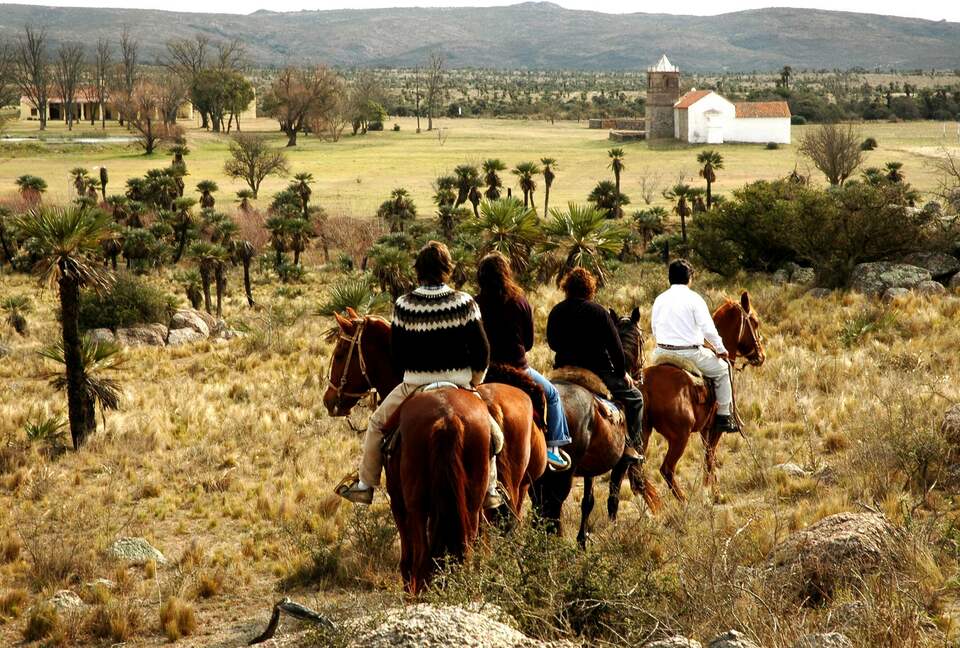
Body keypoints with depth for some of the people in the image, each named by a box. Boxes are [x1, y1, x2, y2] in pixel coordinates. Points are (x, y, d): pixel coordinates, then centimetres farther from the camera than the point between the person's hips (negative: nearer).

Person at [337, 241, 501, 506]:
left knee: (378, 423, 21)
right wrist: (475, 381, 10)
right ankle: (490, 490, 23)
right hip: (459, 381, 0)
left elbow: (397, 352, 1)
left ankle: (365, 485, 21)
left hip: (415, 382, 0)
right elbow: (482, 349, -5)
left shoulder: (403, 306, -6)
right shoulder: (465, 303, -7)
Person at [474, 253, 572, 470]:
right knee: (552, 394, 21)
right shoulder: (520, 302, -7)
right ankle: (553, 447, 15)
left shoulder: (475, 304, -7)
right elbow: (529, 342, 2)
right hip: (516, 367, -1)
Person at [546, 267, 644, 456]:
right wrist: (622, 372, 1)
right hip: (597, 369, -5)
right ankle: (631, 444, 4)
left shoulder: (556, 312, 2)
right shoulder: (598, 311, -10)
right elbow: (615, 346, -9)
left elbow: (552, 343, 13)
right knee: (634, 397, 10)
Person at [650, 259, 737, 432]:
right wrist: (721, 350, 2)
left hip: (662, 353, 5)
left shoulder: (659, 300, 6)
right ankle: (723, 416, 16)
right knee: (722, 368, 15)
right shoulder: (694, 299, -9)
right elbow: (708, 330, -12)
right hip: (690, 352, -5)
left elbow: (654, 329, 13)